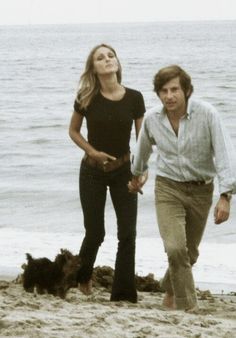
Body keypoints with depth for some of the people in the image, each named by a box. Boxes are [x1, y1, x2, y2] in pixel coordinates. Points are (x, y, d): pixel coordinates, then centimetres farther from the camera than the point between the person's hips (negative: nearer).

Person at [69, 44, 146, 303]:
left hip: (123, 171, 1)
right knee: (95, 233, 5)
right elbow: (73, 131, 3)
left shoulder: (134, 98, -8)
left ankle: (123, 293, 5)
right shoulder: (86, 98, -10)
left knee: (128, 233, -4)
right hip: (92, 172, -1)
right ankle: (83, 276, 36)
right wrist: (93, 152, -11)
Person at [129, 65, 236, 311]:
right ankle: (187, 307, -5)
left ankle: (170, 290, 43)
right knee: (175, 249, -19)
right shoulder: (152, 118, -8)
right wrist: (136, 175, 30)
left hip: (200, 190, 0)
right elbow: (143, 149, 14)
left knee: (190, 253, 14)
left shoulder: (206, 114, -18)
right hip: (168, 188, 0)